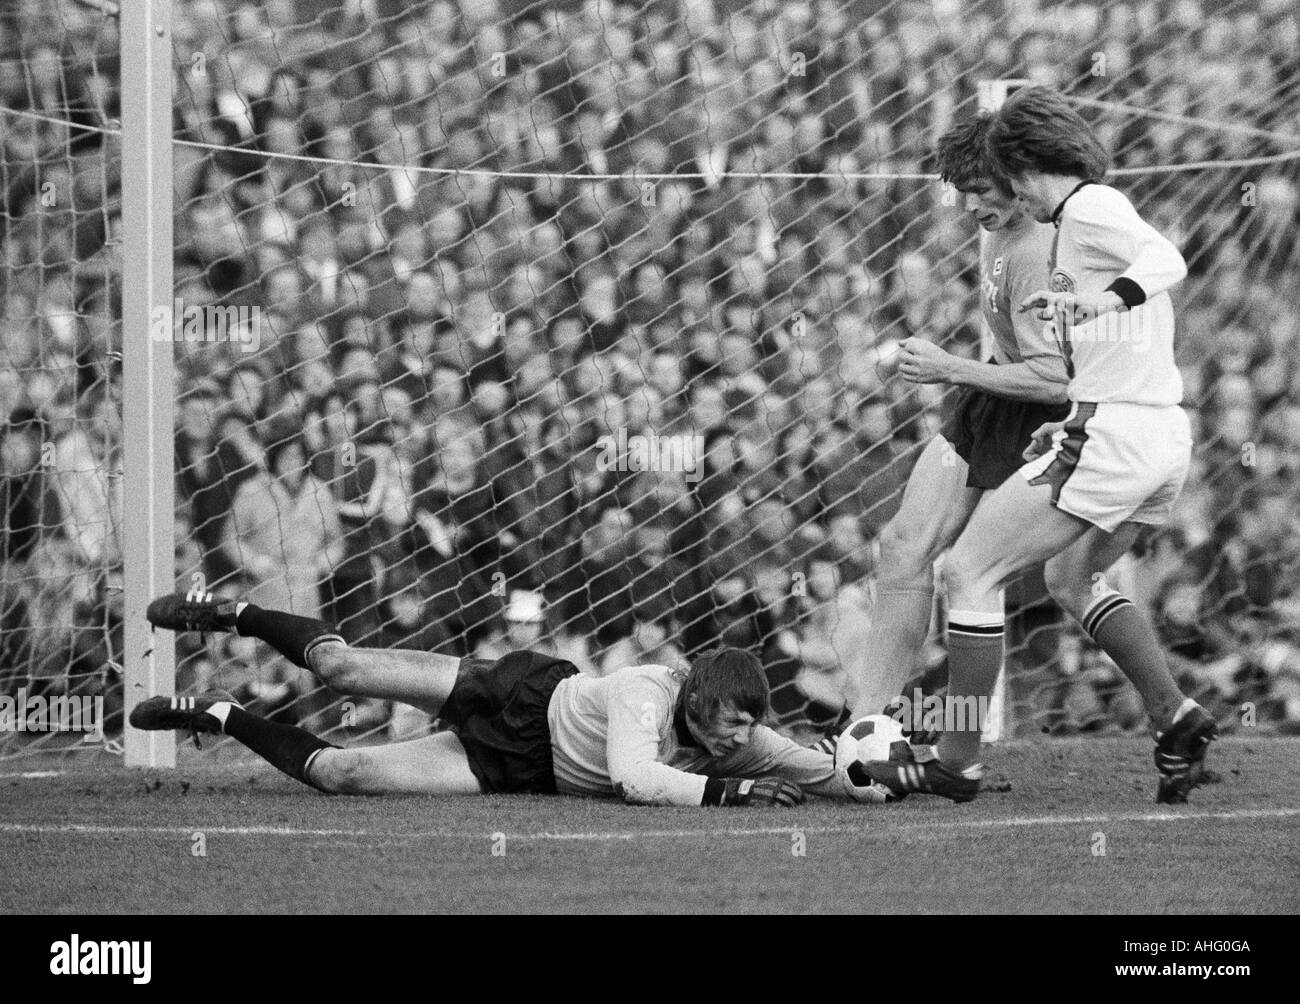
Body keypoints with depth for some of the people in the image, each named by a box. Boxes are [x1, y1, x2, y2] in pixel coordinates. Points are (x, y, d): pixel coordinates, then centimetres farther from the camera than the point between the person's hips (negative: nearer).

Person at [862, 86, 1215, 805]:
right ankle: (1175, 719, 17)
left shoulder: (1088, 208, -8)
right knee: (1072, 579, 30)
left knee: (969, 570, -4)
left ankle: (955, 763, -3)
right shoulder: (1101, 210, 21)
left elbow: (1167, 262, -27)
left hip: (1112, 435, -10)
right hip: (1166, 433, 10)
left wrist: (1098, 302, -42)